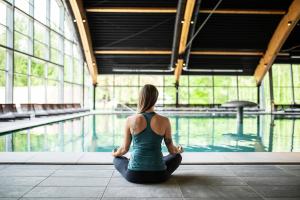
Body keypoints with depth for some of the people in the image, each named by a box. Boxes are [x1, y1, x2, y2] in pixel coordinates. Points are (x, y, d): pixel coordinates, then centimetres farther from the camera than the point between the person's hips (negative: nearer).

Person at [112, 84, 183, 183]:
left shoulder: (130, 120, -8)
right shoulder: (164, 121, -8)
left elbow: (125, 148, 3)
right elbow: (172, 150, 2)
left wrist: (115, 153, 27)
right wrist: (179, 150, 27)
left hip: (134, 175, 1)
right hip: (158, 175, 0)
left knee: (117, 159, 33)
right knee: (177, 156, 29)